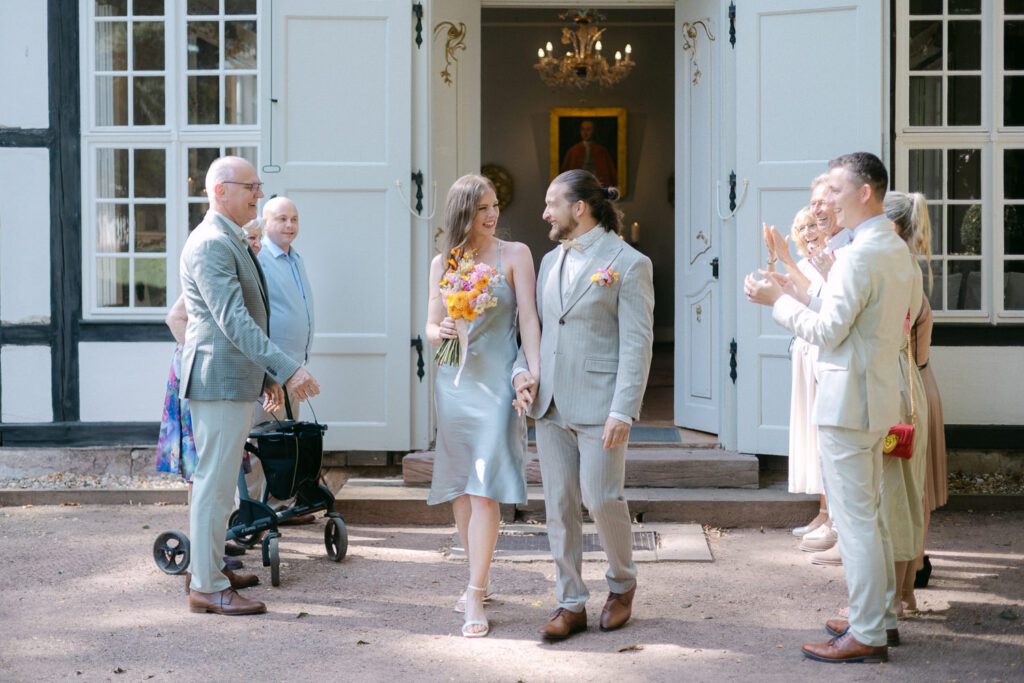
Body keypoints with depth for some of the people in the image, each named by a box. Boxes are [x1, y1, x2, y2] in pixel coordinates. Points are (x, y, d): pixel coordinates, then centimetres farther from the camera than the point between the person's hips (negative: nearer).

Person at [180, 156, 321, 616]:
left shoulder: (233, 241, 17)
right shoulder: (211, 243, -17)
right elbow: (233, 321, -25)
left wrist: (267, 377, 22)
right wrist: (287, 370, -29)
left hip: (235, 379, 11)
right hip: (220, 380, -11)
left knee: (215, 477, 18)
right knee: (215, 481, -5)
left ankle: (206, 566, 30)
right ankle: (207, 588, 1)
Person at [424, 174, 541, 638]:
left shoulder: (514, 255, 1)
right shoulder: (443, 263, 10)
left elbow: (528, 317, -6)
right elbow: (431, 326, 11)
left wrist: (535, 371, -17)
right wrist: (440, 332, -13)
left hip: (495, 381, -4)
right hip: (453, 380, 4)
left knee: (484, 486, -10)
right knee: (459, 485, 10)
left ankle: (475, 598, -8)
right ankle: (478, 578, 26)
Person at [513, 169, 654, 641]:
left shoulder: (629, 264, -6)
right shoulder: (550, 261, 15)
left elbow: (636, 345, -10)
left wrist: (622, 411, -17)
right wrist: (522, 371, 3)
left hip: (598, 406, -6)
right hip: (550, 404, 6)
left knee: (602, 500, -2)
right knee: (559, 505, 7)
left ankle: (622, 585, 24)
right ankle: (571, 603, 16)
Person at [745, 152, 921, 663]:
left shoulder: (859, 257, -20)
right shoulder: (898, 251, 12)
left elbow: (828, 332, -19)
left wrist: (778, 301, -7)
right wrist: (797, 296, 14)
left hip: (848, 401, -10)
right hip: (877, 395, 10)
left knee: (855, 518, -3)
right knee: (868, 513, 19)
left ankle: (867, 636, 3)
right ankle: (881, 616, 28)